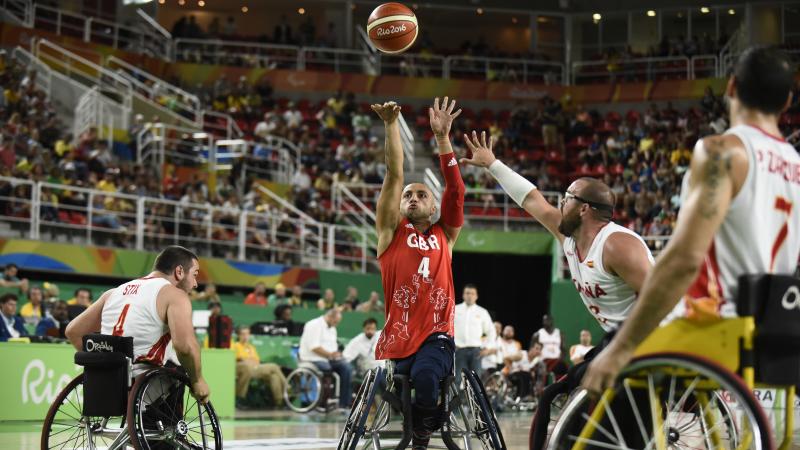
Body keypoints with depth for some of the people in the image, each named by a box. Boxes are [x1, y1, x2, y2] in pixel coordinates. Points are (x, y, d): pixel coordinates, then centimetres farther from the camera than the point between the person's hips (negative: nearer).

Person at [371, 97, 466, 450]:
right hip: (396, 339, 1)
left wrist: (442, 136, -6)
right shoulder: (392, 232, 10)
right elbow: (394, 174, 2)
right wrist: (391, 125, -6)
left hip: (436, 337, -1)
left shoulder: (444, 235, 13)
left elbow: (455, 189, 2)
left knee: (424, 375, -31)